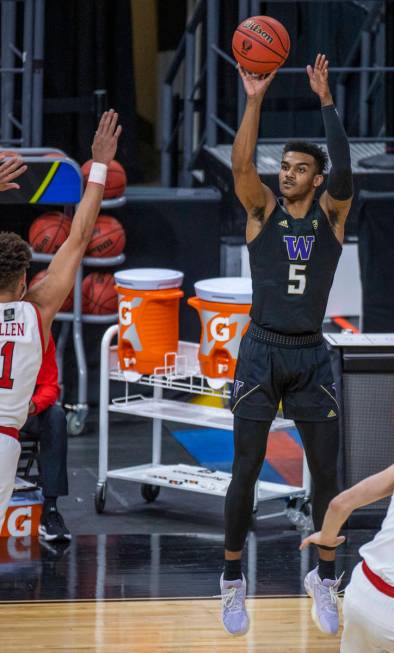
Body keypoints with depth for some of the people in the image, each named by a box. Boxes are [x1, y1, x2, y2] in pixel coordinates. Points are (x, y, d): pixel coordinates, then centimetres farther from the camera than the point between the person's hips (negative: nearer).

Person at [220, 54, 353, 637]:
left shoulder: (331, 212, 2)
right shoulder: (263, 211, 1)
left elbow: (344, 170, -18)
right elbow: (241, 163, -16)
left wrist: (326, 102, -21)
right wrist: (255, 100, -25)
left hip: (311, 356, 1)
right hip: (261, 352, -1)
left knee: (326, 474, 3)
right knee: (245, 472, -2)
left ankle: (325, 580, 19)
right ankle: (233, 581, 11)